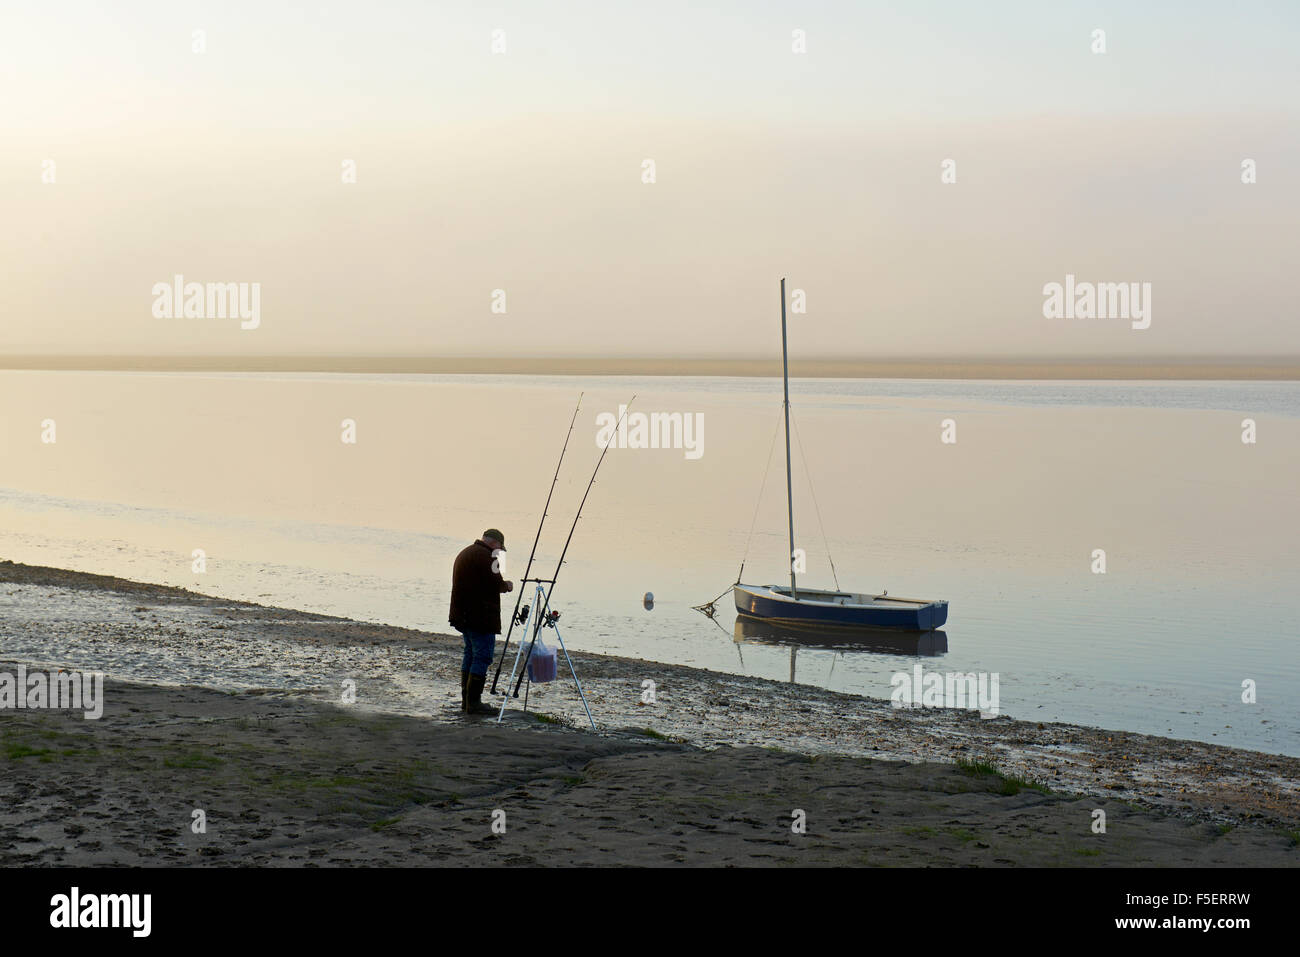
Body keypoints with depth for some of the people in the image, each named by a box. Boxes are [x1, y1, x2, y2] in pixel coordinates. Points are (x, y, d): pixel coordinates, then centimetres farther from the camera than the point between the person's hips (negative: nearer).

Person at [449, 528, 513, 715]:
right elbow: (494, 584, -19)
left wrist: (501, 584, 21)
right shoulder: (486, 556, -13)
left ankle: (466, 700, 20)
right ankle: (473, 702, -10)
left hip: (462, 614, 10)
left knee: (471, 654, 17)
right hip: (480, 616, -10)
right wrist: (506, 586, 2)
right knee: (483, 656, -7)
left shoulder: (464, 553, 19)